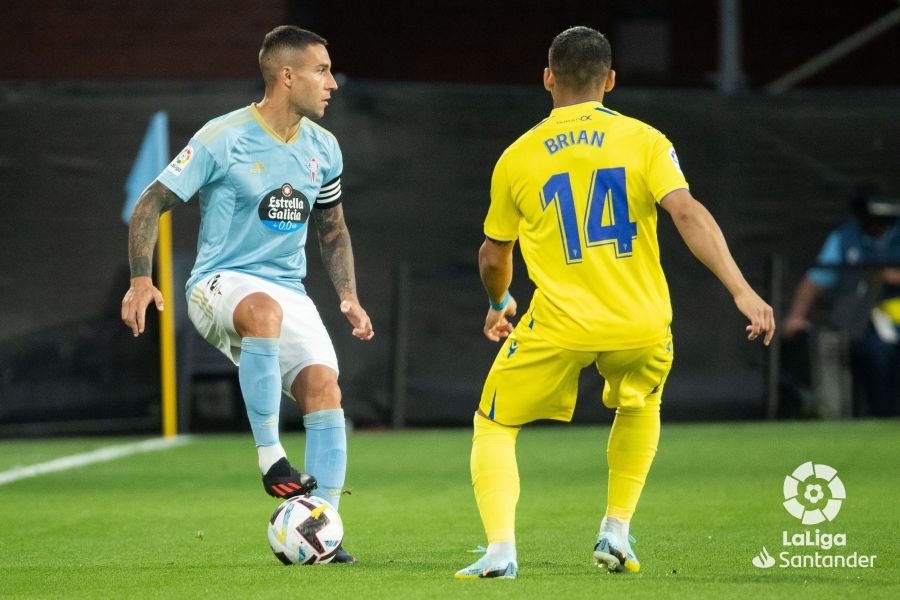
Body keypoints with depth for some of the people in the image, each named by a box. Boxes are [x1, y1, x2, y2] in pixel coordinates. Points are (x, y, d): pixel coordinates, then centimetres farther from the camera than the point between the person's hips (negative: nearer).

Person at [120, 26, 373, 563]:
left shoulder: (324, 149, 8)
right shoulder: (224, 138, -10)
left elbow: (332, 227, 24)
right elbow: (153, 203, -6)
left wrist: (349, 295, 11)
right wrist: (141, 279, -18)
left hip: (289, 292, 6)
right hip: (219, 285, -6)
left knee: (324, 386, -17)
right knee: (265, 311, -41)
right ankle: (269, 453, -34)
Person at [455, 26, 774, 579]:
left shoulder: (517, 158, 6)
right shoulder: (644, 141, 2)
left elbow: (494, 256, 16)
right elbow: (688, 213, -12)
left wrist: (499, 304, 37)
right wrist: (741, 290, -15)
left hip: (558, 327, -1)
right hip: (641, 325, 1)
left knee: (494, 428, 14)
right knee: (639, 407, 32)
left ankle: (501, 548, -7)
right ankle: (617, 534, 22)